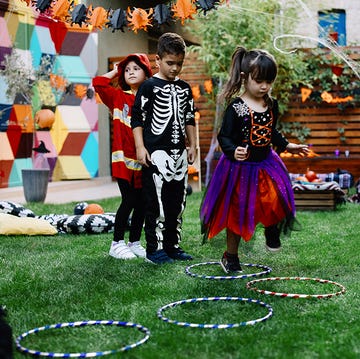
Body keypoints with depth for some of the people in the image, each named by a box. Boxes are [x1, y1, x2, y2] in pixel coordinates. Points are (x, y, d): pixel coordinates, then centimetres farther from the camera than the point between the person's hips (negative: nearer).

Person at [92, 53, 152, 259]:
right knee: (129, 200, -6)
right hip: (124, 157, -3)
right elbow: (98, 83, -9)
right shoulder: (118, 96, 3)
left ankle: (135, 242, 22)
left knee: (142, 203, 9)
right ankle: (117, 244, 6)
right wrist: (115, 72, 5)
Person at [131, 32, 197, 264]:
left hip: (179, 152, 6)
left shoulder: (184, 88, 13)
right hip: (156, 153, -6)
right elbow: (137, 118, -5)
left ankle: (172, 245, 20)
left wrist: (192, 145, 15)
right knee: (156, 203, -4)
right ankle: (154, 249, 3)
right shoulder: (149, 86, -4)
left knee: (178, 202, 10)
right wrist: (140, 147, -11)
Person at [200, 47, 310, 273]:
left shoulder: (271, 105, 2)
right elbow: (224, 136, -15)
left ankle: (272, 231, 16)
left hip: (266, 164, 4)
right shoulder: (236, 107, -15)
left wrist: (287, 146, 16)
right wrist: (233, 152, -32)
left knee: (276, 198, -18)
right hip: (240, 168, -4)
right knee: (237, 212, 7)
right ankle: (230, 256, 25)